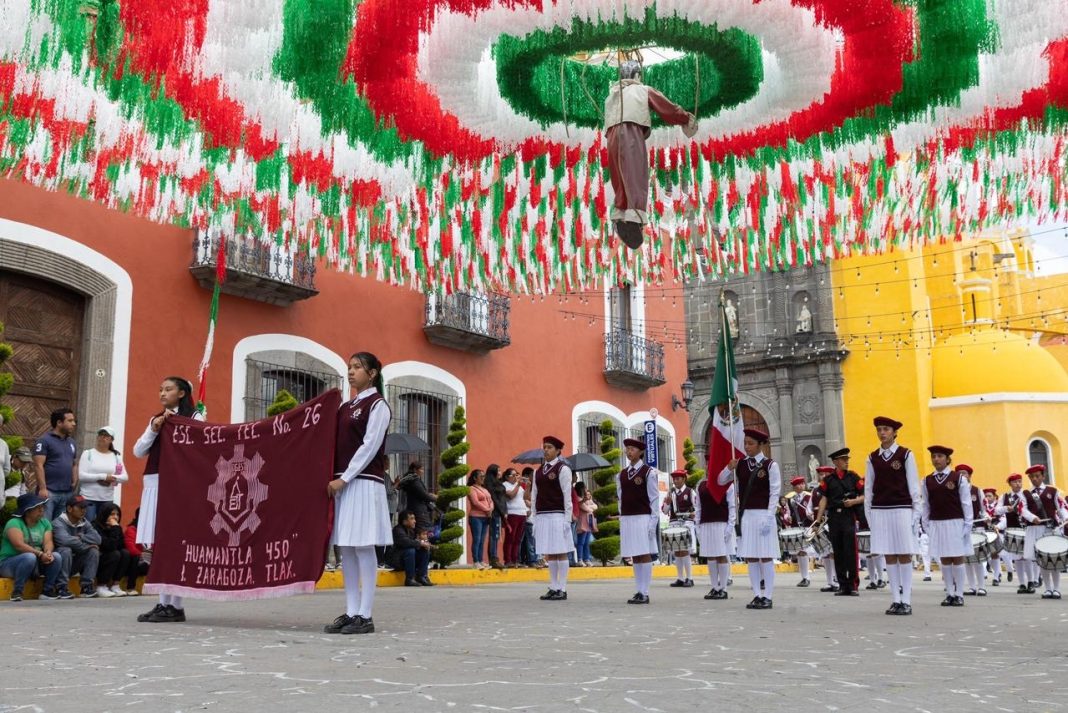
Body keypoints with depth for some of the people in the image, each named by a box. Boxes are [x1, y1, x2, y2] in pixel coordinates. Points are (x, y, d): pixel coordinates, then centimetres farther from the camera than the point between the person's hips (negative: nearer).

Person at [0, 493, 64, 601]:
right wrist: (40, 554, -33)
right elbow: (19, 545, -25)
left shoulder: (45, 522, 7)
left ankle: (48, 590, -11)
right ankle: (16, 592, -25)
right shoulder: (14, 523, -12)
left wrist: (48, 552, -29)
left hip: (36, 564, 6)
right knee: (30, 557, -35)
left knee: (56, 556, -19)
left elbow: (48, 542, -6)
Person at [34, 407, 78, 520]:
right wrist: (42, 488, -18)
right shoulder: (44, 440, -5)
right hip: (49, 492, -7)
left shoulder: (71, 442, 16)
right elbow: (38, 465, -12)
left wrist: (75, 484, 10)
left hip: (68, 493, 7)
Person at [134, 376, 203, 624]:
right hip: (154, 484, 6)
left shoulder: (193, 417, 2)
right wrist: (154, 429, -2)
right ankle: (163, 603, 11)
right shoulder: (155, 419, 19)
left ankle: (175, 606, -5)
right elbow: (138, 451, 11)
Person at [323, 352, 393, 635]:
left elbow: (369, 447, -11)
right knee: (346, 549, 6)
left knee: (363, 548, -7)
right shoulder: (345, 407, 18)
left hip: (365, 483, -7)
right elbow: (337, 445, 17)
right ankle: (351, 612, 11)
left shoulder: (377, 405, -3)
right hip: (342, 482, 7)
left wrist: (344, 478, -14)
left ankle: (365, 616, -4)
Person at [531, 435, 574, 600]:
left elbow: (567, 495, -6)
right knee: (548, 554, 8)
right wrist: (534, 518, 12)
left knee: (561, 553, -3)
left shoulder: (563, 469, -3)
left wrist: (567, 519, -10)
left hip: (557, 516, -6)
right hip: (542, 517, 6)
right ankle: (553, 588, 14)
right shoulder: (538, 471, 15)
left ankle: (562, 589, 1)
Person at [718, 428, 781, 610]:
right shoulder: (740, 464, 9)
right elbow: (721, 481, 15)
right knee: (750, 557, 6)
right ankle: (757, 595, 13)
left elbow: (775, 492, -7)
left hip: (763, 515, -5)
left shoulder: (770, 465, -4)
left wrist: (768, 517, -13)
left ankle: (767, 597, 4)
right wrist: (729, 468, -4)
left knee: (766, 557, -2)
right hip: (745, 515, 5)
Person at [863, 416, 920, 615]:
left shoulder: (906, 454, 0)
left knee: (904, 555, -1)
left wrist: (916, 512, -3)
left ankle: (906, 601, 4)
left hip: (901, 509, -3)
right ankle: (896, 600, 10)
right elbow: (868, 487, 11)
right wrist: (868, 513, 8)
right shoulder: (873, 458, 9)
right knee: (889, 556, 5)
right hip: (880, 511, 3)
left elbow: (913, 485, 1)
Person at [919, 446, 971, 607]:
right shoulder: (927, 481, 7)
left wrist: (967, 525, -5)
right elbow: (926, 505, 10)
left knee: (958, 558, 1)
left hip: (955, 523, -3)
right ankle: (950, 593, 12)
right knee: (944, 559, 6)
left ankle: (959, 594, 8)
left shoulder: (959, 478, -2)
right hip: (936, 524, 3)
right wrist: (926, 525, 4)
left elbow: (966, 503, -2)